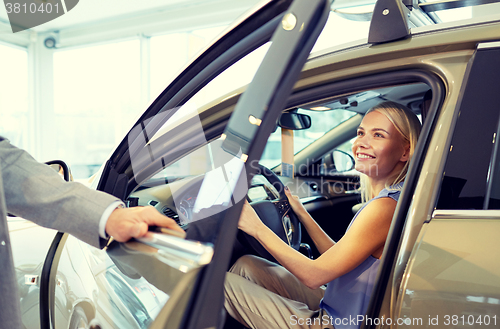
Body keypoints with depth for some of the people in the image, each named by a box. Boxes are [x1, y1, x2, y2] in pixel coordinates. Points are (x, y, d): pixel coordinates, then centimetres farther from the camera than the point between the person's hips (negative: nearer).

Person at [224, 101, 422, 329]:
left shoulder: (386, 206, -26)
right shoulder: (385, 199, 3)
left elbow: (314, 275, -22)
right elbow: (337, 259, 11)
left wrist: (257, 228, -15)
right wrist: (301, 214, 13)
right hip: (332, 310, 9)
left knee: (225, 283, -8)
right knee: (247, 264, 10)